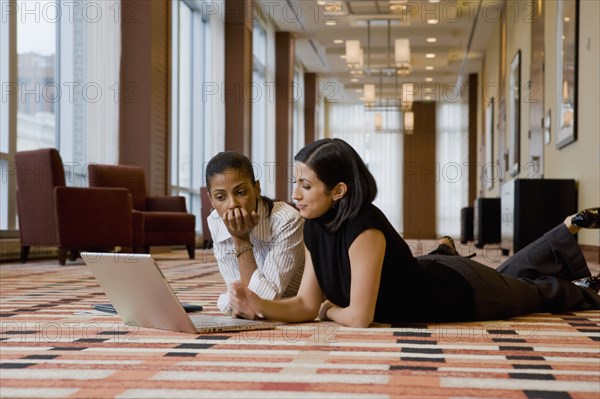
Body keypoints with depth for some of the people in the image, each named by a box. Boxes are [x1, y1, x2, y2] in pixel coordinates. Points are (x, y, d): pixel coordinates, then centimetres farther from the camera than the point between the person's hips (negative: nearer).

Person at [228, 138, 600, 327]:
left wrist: (328, 309, -23)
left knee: (533, 292, 24)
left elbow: (359, 317, -43)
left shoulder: (365, 229, -43)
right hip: (429, 274, 6)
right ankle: (569, 232, 56)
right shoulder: (314, 227, -19)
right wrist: (260, 306, -32)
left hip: (460, 292, -6)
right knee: (512, 275, 33)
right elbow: (307, 304, -16)